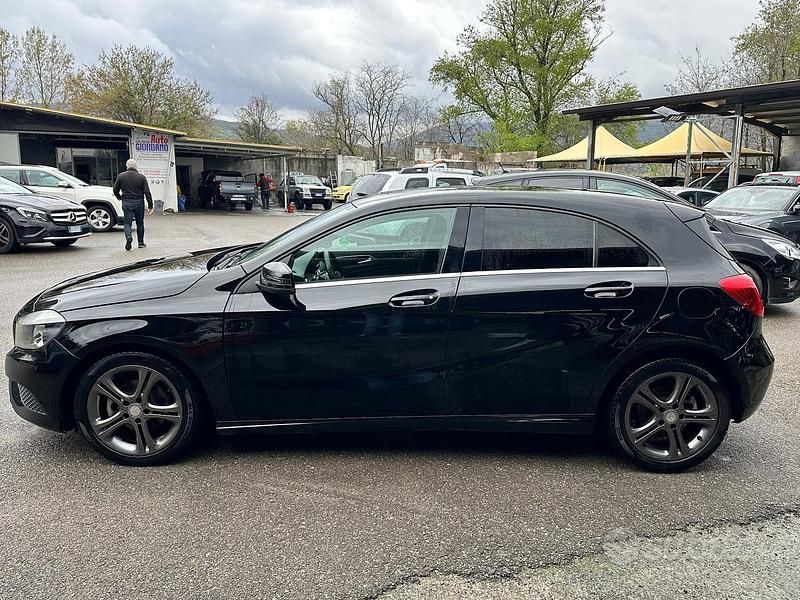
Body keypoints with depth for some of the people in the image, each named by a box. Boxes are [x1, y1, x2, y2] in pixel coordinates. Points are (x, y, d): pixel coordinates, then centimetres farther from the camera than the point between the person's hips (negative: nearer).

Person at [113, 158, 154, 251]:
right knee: (140, 223, 13)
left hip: (127, 203, 0)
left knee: (127, 222, 3)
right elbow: (147, 192, -6)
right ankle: (141, 242, 19)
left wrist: (119, 197, 27)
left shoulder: (121, 176, 0)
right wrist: (150, 206, -4)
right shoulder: (141, 177, -2)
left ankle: (128, 237, -25)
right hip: (139, 202, 0)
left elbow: (115, 190, 5)